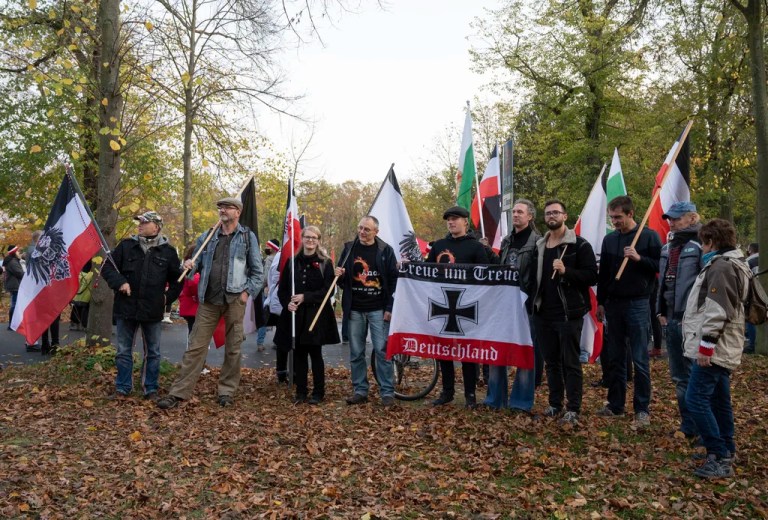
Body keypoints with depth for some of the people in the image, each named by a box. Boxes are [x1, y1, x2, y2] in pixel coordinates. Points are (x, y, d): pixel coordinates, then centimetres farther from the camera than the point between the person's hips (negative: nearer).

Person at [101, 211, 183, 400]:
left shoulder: (168, 251, 2)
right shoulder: (126, 245, 3)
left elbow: (177, 279, 11)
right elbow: (107, 268, 5)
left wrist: (168, 296, 1)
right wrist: (119, 282, -12)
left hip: (153, 311, -1)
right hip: (126, 308, 1)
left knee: (153, 353, 9)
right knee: (124, 351, 10)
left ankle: (150, 389, 20)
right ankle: (122, 388, 22)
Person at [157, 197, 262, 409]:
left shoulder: (248, 237, 3)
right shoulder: (207, 237, 11)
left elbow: (257, 270, 2)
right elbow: (198, 264, 13)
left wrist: (248, 292, -7)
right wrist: (190, 266, -9)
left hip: (235, 299, -2)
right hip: (209, 300, 2)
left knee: (233, 348, 7)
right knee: (195, 347, 1)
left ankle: (227, 391, 18)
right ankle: (178, 392, 4)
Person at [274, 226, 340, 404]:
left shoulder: (325, 263, 0)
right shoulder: (292, 262, 9)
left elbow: (327, 290, -8)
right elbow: (282, 288, 9)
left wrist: (305, 297, -16)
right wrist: (287, 303, -10)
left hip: (316, 315, -3)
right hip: (295, 315, 3)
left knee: (315, 353, 3)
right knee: (298, 354, 7)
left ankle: (318, 393, 14)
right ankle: (301, 392, 17)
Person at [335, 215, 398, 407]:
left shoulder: (386, 250, -1)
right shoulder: (349, 248, 7)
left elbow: (394, 280, -2)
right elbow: (342, 279, 16)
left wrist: (390, 308, -8)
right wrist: (339, 275, -9)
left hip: (378, 309, -3)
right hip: (355, 309, 3)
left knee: (382, 350, -3)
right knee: (356, 352, 7)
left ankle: (387, 392, 5)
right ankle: (360, 391, 17)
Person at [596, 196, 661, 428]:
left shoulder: (649, 236, -4)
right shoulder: (609, 239, 10)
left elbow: (662, 266, -7)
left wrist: (639, 258, -21)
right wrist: (600, 302, 14)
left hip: (637, 305, -5)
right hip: (613, 304, 5)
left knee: (640, 360, -1)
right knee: (614, 358, 10)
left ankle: (642, 409, 7)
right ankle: (615, 405, 19)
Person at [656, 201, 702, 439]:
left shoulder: (700, 246, -12)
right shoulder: (668, 248, 15)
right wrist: (661, 311, 15)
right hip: (672, 319, 9)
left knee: (694, 376, -1)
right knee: (679, 375, 15)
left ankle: (693, 427, 8)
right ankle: (688, 424, 27)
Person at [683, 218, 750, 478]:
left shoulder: (721, 266, -16)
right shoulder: (731, 264, 18)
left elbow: (718, 312, -23)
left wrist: (706, 345, -20)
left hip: (714, 349, -11)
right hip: (723, 349, 11)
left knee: (696, 399, -10)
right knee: (719, 401, 16)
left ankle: (720, 459, -7)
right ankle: (726, 451, 24)